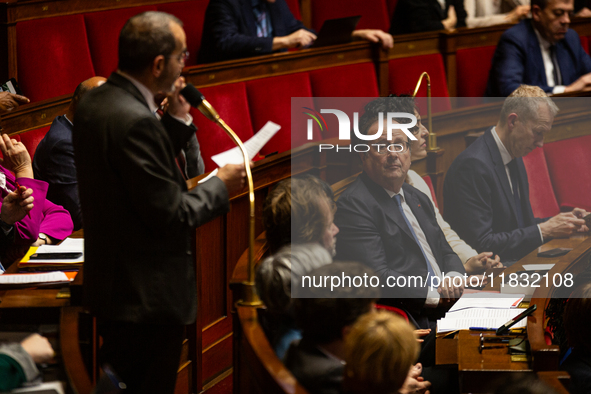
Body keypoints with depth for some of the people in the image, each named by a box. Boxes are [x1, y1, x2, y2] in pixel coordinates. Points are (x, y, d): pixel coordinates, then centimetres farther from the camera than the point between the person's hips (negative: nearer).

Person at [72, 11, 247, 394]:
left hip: (109, 283, 10)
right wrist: (220, 186, -7)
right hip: (146, 295, -10)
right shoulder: (135, 121, -26)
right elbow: (171, 214, -23)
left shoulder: (94, 102, 5)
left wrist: (177, 120, 8)